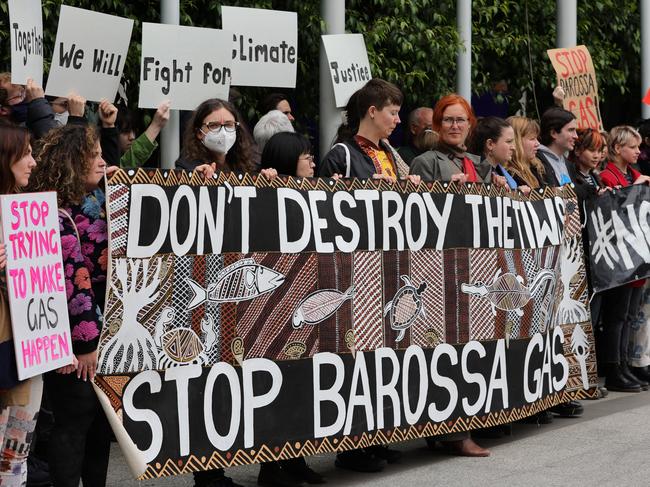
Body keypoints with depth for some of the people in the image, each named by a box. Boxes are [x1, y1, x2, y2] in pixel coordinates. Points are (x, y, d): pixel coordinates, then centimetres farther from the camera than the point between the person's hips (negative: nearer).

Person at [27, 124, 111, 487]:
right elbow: (75, 284, -19)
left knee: (102, 417, 15)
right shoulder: (57, 216, -17)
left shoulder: (95, 204, 10)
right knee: (74, 422, 1)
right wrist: (86, 344, -18)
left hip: (102, 334, 8)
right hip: (74, 343, -8)